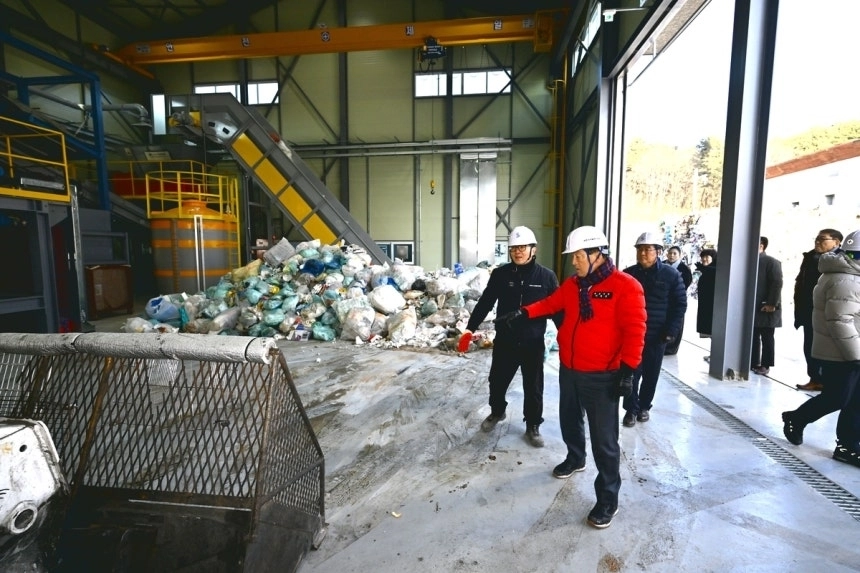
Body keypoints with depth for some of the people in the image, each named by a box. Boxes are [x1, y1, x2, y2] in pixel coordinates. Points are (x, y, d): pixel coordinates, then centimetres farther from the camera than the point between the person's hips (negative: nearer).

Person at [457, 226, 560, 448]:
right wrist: (470, 329, -5)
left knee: (533, 387, 12)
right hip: (504, 341, 1)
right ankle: (497, 412, 45)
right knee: (497, 381, 17)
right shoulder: (500, 274, -4)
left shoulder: (547, 276, -6)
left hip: (533, 343, -1)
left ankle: (533, 426, 34)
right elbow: (485, 303, -1)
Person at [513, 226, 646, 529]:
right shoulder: (572, 284, 6)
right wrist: (524, 312, 6)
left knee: (604, 440, 1)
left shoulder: (625, 286, -14)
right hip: (568, 370, 7)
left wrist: (628, 370, -20)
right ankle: (575, 458, 50)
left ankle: (608, 498, 17)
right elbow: (550, 303, 18)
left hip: (601, 377, -7)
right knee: (569, 421, 24)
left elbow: (634, 331, -17)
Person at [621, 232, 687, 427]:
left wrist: (672, 330, -9)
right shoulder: (628, 274, 0)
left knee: (651, 374, 11)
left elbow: (680, 304, -1)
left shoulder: (671, 274, -3)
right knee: (631, 373, 1)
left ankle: (644, 406, 29)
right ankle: (631, 409, 14)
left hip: (657, 336, 0)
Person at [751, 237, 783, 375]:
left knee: (767, 339, 3)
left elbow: (777, 283, -14)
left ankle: (765, 365, 10)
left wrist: (772, 304, -19)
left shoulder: (771, 262, -7)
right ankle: (754, 363, 19)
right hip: (752, 308, 7)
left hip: (766, 308, -7)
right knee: (753, 338, 11)